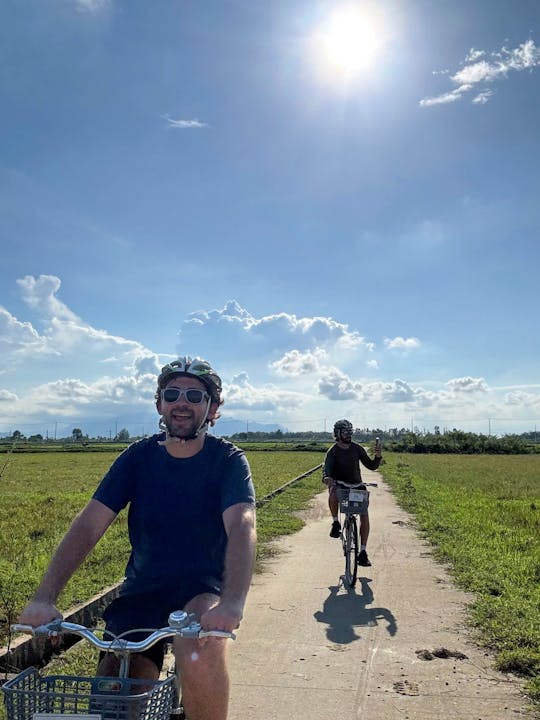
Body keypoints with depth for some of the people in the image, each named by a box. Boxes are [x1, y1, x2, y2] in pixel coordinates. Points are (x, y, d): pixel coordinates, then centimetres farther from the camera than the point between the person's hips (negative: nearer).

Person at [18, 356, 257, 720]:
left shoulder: (228, 460, -10)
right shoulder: (139, 457, -3)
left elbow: (241, 527, -26)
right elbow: (88, 525, -10)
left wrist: (232, 603, -43)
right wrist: (43, 599, -22)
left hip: (202, 589, -3)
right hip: (141, 591, 3)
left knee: (201, 654, -33)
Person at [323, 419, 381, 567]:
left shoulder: (357, 448, 1)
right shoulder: (333, 451, -8)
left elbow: (371, 466, 2)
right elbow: (327, 468, -22)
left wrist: (378, 456, -19)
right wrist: (326, 478, -45)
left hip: (357, 485, 3)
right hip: (339, 485, -3)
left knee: (365, 516, -10)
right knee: (333, 494, -38)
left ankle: (363, 552, 3)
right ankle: (335, 523, -13)